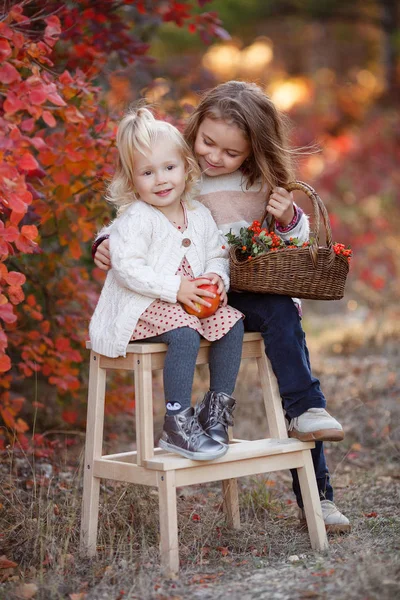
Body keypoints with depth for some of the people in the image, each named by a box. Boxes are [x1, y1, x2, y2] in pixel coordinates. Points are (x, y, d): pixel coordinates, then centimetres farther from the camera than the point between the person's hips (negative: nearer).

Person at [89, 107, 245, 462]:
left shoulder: (199, 215, 9)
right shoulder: (135, 219, -11)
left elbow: (217, 255, 16)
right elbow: (127, 268, -20)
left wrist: (218, 278, -8)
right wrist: (175, 289, -23)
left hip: (194, 301, 7)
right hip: (141, 308, -7)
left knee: (232, 322, -14)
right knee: (185, 334, -32)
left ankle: (217, 406, -2)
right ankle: (177, 425, -29)